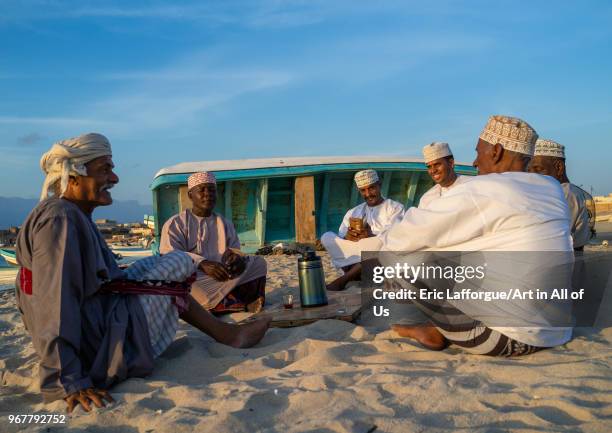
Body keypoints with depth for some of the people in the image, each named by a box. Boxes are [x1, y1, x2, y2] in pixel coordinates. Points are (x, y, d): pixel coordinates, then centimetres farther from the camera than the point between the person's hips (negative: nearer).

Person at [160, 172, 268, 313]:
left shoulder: (225, 224, 24)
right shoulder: (176, 223, 10)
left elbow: (235, 250, 13)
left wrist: (237, 257, -16)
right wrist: (202, 263, -27)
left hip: (222, 278, 4)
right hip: (193, 279, -4)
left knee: (259, 263, -17)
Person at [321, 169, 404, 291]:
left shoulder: (395, 207, 8)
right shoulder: (353, 212, 21)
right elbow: (340, 237, 9)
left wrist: (371, 236, -25)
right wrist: (347, 238, -15)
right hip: (355, 255, 3)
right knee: (327, 237, -15)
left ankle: (344, 279, -30)